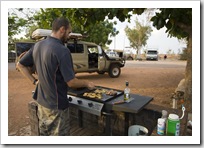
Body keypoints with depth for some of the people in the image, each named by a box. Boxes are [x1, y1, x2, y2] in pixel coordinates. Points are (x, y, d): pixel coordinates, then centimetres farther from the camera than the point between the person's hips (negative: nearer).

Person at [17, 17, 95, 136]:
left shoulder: (38, 45, 1)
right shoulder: (62, 50, -24)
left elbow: (20, 64, 10)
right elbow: (71, 82, -23)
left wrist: (35, 81, 10)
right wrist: (87, 83, -6)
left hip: (41, 101, 8)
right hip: (56, 105, -8)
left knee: (44, 133, 25)